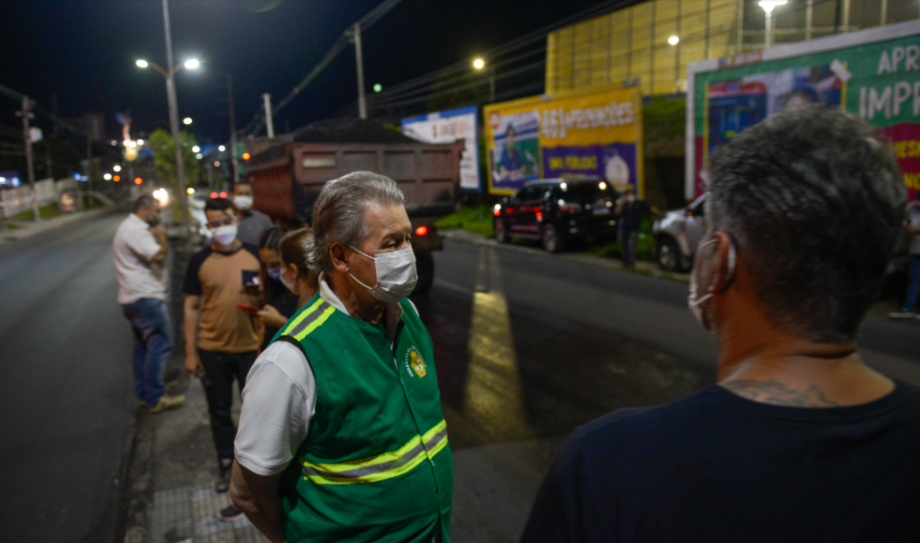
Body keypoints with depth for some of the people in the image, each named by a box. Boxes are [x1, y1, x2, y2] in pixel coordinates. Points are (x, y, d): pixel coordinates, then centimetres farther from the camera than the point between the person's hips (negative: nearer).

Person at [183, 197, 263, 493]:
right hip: (212, 350, 1)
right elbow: (191, 307, 3)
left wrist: (260, 297, -18)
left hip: (250, 348, -1)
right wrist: (190, 352, 2)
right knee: (219, 411, 15)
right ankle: (226, 466, 33)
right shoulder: (199, 260, -1)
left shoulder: (255, 255, -1)